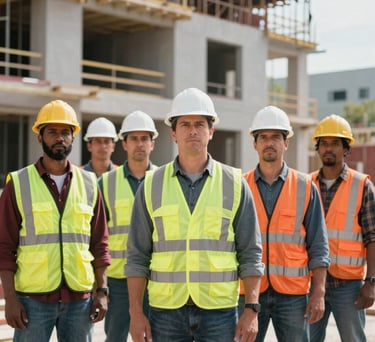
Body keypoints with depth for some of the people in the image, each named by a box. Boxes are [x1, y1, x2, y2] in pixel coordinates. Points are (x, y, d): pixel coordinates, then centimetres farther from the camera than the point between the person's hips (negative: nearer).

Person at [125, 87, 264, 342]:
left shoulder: (234, 184, 3)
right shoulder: (152, 185, 4)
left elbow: (250, 254, 2)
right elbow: (137, 256, 4)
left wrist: (252, 309, -5)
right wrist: (136, 312, -2)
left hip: (219, 310, -1)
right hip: (166, 310, 1)